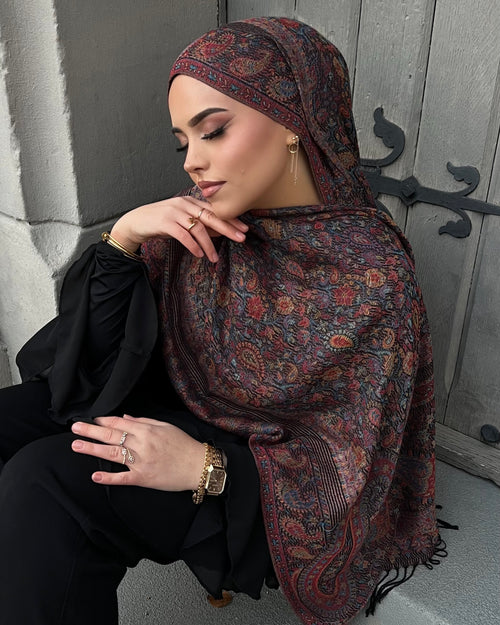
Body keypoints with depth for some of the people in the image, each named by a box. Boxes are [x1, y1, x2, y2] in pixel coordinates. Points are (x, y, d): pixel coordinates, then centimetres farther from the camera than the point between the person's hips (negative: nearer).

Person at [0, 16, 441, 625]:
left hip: (262, 477, -5)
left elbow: (349, 467, -14)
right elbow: (102, 351, -3)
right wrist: (124, 236, -19)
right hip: (164, 405, 6)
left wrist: (203, 467, -26)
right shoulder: (198, 221, -6)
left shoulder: (372, 275, -20)